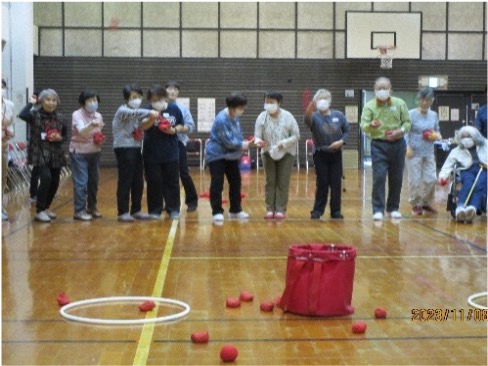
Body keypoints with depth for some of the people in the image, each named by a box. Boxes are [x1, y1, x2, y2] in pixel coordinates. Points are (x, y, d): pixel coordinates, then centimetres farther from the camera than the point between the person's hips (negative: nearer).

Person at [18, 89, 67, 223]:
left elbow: (65, 135, 16)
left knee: (54, 182, 8)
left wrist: (60, 138, -7)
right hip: (40, 154, -5)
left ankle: (45, 208, 30)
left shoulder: (59, 118, 6)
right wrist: (31, 103, -13)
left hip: (56, 154, 5)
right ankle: (40, 211, -7)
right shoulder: (35, 114, -5)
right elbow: (22, 115, -27)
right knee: (46, 178, -20)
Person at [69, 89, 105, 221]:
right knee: (81, 182, -8)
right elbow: (81, 131, -30)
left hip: (94, 152, 6)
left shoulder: (98, 116, 4)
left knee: (93, 181, 12)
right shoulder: (77, 114, -13)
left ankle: (92, 206, 27)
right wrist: (91, 124, -50)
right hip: (79, 152, -6)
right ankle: (79, 210, -2)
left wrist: (100, 139, -5)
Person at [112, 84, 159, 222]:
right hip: (124, 148, -8)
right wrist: (149, 113, -45)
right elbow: (135, 113, -31)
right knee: (125, 181, -6)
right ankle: (123, 212, -1)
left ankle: (136, 210, 17)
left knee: (138, 182, 8)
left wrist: (141, 134, 1)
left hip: (136, 148, 8)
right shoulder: (122, 110, -9)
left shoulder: (137, 113, 16)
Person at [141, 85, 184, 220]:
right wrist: (152, 118, -41)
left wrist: (174, 130, -13)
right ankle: (155, 210, 13)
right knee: (154, 182, 4)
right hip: (152, 154, -1)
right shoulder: (148, 110, -8)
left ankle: (173, 209, 17)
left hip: (171, 153, 1)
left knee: (172, 181, 8)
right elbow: (143, 126, -23)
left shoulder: (174, 108, -3)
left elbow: (181, 125, 8)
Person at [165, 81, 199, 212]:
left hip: (178, 143, -1)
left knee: (184, 173, -1)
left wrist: (180, 128, -18)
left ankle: (192, 200, 11)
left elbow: (191, 126, -1)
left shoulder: (182, 108, 2)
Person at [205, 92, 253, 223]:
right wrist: (242, 145, -13)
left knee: (236, 182, 11)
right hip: (217, 154, -8)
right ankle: (217, 212, 0)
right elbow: (228, 141, -24)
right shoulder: (221, 119, -26)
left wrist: (243, 144, -5)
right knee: (217, 184, -8)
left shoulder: (235, 116, -1)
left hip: (231, 155, 8)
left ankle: (235, 210, 22)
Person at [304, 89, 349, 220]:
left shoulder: (338, 115, 0)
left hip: (336, 154, 2)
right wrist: (312, 102, -49)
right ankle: (318, 210, 11)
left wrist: (341, 141, -12)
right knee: (322, 183, 0)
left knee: (336, 183, 3)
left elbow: (347, 130, 7)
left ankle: (336, 211, 12)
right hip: (320, 155, -2)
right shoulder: (315, 117, -8)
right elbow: (307, 118, -32)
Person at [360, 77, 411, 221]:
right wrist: (371, 125, -34)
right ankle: (378, 210, -6)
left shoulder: (400, 104, 4)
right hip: (379, 145, -2)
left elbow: (407, 122, 6)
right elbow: (363, 125, -11)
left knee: (396, 179, 7)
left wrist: (400, 131, -15)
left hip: (397, 145, 3)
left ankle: (393, 208, 20)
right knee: (379, 177, -10)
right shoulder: (369, 106, -2)